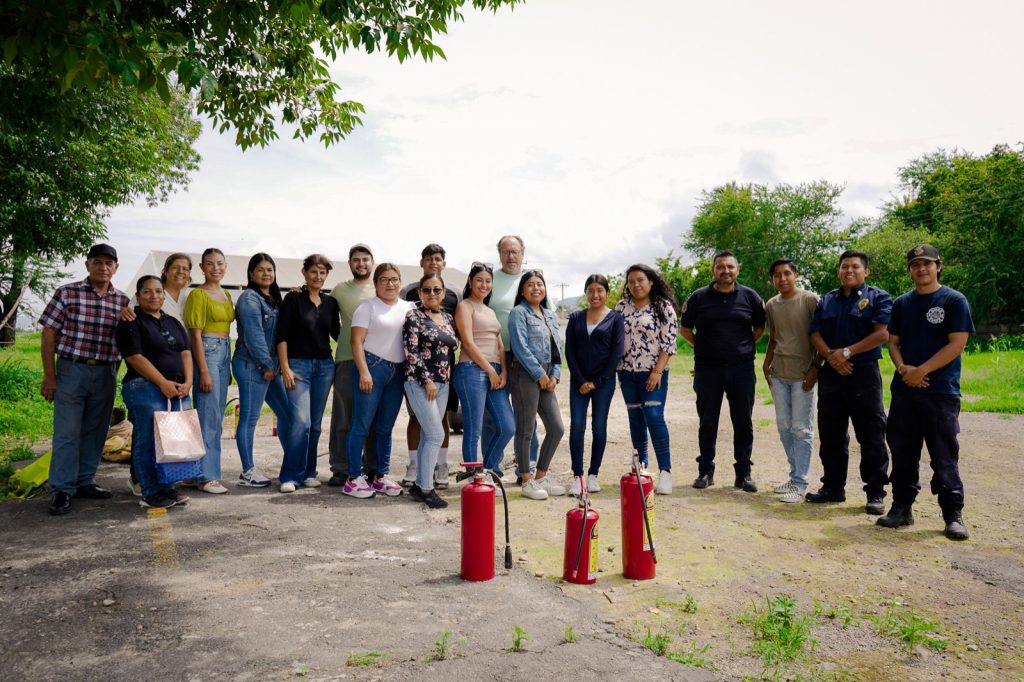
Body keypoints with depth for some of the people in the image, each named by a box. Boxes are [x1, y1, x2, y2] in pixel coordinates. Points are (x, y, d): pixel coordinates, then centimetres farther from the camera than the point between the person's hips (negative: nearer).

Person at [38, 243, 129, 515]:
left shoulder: (122, 301, 6)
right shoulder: (67, 293, -2)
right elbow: (49, 334, -2)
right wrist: (49, 376, -6)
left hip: (106, 374, 3)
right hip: (72, 370, -3)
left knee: (95, 432, 11)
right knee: (67, 433, -2)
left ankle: (84, 482, 23)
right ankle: (62, 490, 6)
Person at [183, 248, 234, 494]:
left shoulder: (226, 295, 15)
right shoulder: (198, 295, -7)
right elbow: (195, 334, -12)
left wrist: (228, 368, 16)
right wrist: (203, 370, -17)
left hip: (224, 352, 8)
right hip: (206, 353, -8)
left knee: (217, 419, 11)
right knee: (208, 417, -7)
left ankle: (209, 471, 20)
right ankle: (206, 476, -1)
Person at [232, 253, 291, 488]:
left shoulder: (272, 299, 16)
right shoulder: (249, 298, -9)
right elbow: (253, 336, -16)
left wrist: (274, 365, 8)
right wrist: (267, 365, -13)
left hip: (270, 366, 9)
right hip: (252, 365, -9)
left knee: (286, 413, 11)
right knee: (249, 418, -2)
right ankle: (248, 472, 5)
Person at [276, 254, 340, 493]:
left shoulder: (331, 303, 11)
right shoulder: (293, 299, -2)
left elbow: (337, 334, 17)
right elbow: (282, 336, -5)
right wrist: (285, 368, -11)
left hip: (324, 366, 5)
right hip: (298, 364, -4)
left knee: (315, 424, 8)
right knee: (301, 421, -13)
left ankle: (308, 473, 17)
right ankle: (290, 476, -4)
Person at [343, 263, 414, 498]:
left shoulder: (408, 308, 14)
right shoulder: (367, 307, -1)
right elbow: (357, 341, -6)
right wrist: (364, 372, -16)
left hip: (398, 372, 5)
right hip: (372, 366, -5)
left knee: (385, 428, 11)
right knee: (362, 425, -3)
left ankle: (382, 476, 19)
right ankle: (354, 479, 2)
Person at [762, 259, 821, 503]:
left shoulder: (811, 300, -7)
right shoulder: (771, 305, 9)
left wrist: (815, 367, -12)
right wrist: (766, 364, 11)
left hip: (802, 375, -6)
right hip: (778, 375, 6)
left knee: (801, 430, -2)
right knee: (784, 427, 12)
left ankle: (799, 484, 3)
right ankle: (795, 475, 24)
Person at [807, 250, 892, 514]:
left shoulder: (878, 298, 1)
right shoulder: (826, 300, 15)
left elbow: (882, 334, -11)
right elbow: (815, 334, 7)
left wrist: (847, 352, -13)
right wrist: (831, 356, -11)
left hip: (864, 374, -4)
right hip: (831, 374, 5)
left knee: (872, 437, -1)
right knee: (830, 437, 10)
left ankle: (876, 493, 8)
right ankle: (833, 487, 22)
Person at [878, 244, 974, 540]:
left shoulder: (954, 301, -2)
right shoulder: (902, 303, 13)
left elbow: (957, 344, -8)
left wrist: (921, 371, -13)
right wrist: (903, 368, -7)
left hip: (941, 391, -4)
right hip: (904, 389, 5)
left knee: (944, 455, -1)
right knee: (902, 452, 8)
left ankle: (953, 515, 9)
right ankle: (902, 507, 18)